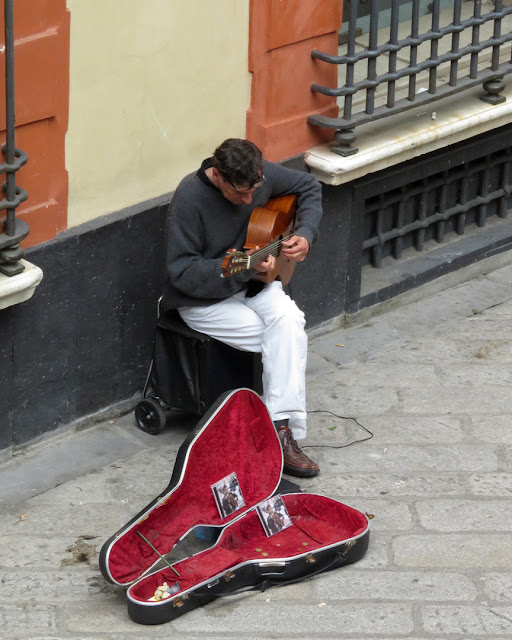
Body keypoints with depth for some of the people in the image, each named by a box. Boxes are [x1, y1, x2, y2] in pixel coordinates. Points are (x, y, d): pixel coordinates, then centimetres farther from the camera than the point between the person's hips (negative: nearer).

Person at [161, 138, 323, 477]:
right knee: (285, 337, -23)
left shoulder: (260, 174, -9)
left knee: (288, 319, -28)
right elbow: (183, 272, -21)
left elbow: (310, 186, 11)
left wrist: (305, 234, -6)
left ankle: (281, 430, -30)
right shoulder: (190, 197, -24)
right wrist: (242, 269, -32)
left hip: (253, 284, 5)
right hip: (204, 299, -4)